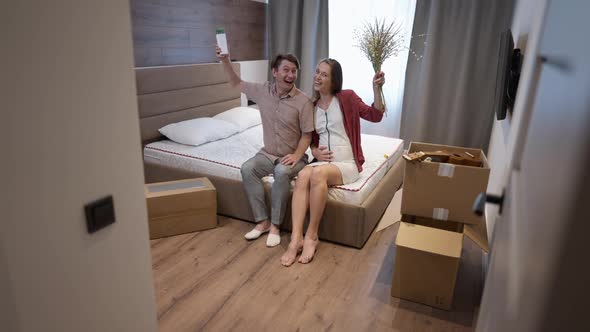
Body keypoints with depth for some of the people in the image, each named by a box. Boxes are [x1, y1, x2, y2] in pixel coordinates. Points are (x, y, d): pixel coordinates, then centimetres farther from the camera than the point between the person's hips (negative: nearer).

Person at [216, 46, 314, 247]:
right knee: (247, 169, -24)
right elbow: (237, 84, 14)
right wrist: (225, 61, 2)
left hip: (292, 157, -4)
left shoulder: (303, 101, -12)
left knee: (282, 172, -35)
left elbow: (307, 135, -10)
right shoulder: (263, 91, -1)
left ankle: (275, 225, -20)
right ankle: (262, 221, -14)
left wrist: (297, 155, -25)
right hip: (268, 154, 4)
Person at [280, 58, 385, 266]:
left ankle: (311, 235, -22)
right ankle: (296, 239, -34)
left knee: (318, 173, -35)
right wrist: (315, 151, -1)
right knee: (303, 175, -31)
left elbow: (375, 116, -7)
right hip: (322, 161, 4)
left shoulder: (347, 97, 0)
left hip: (347, 164, -3)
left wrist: (376, 88, -20)